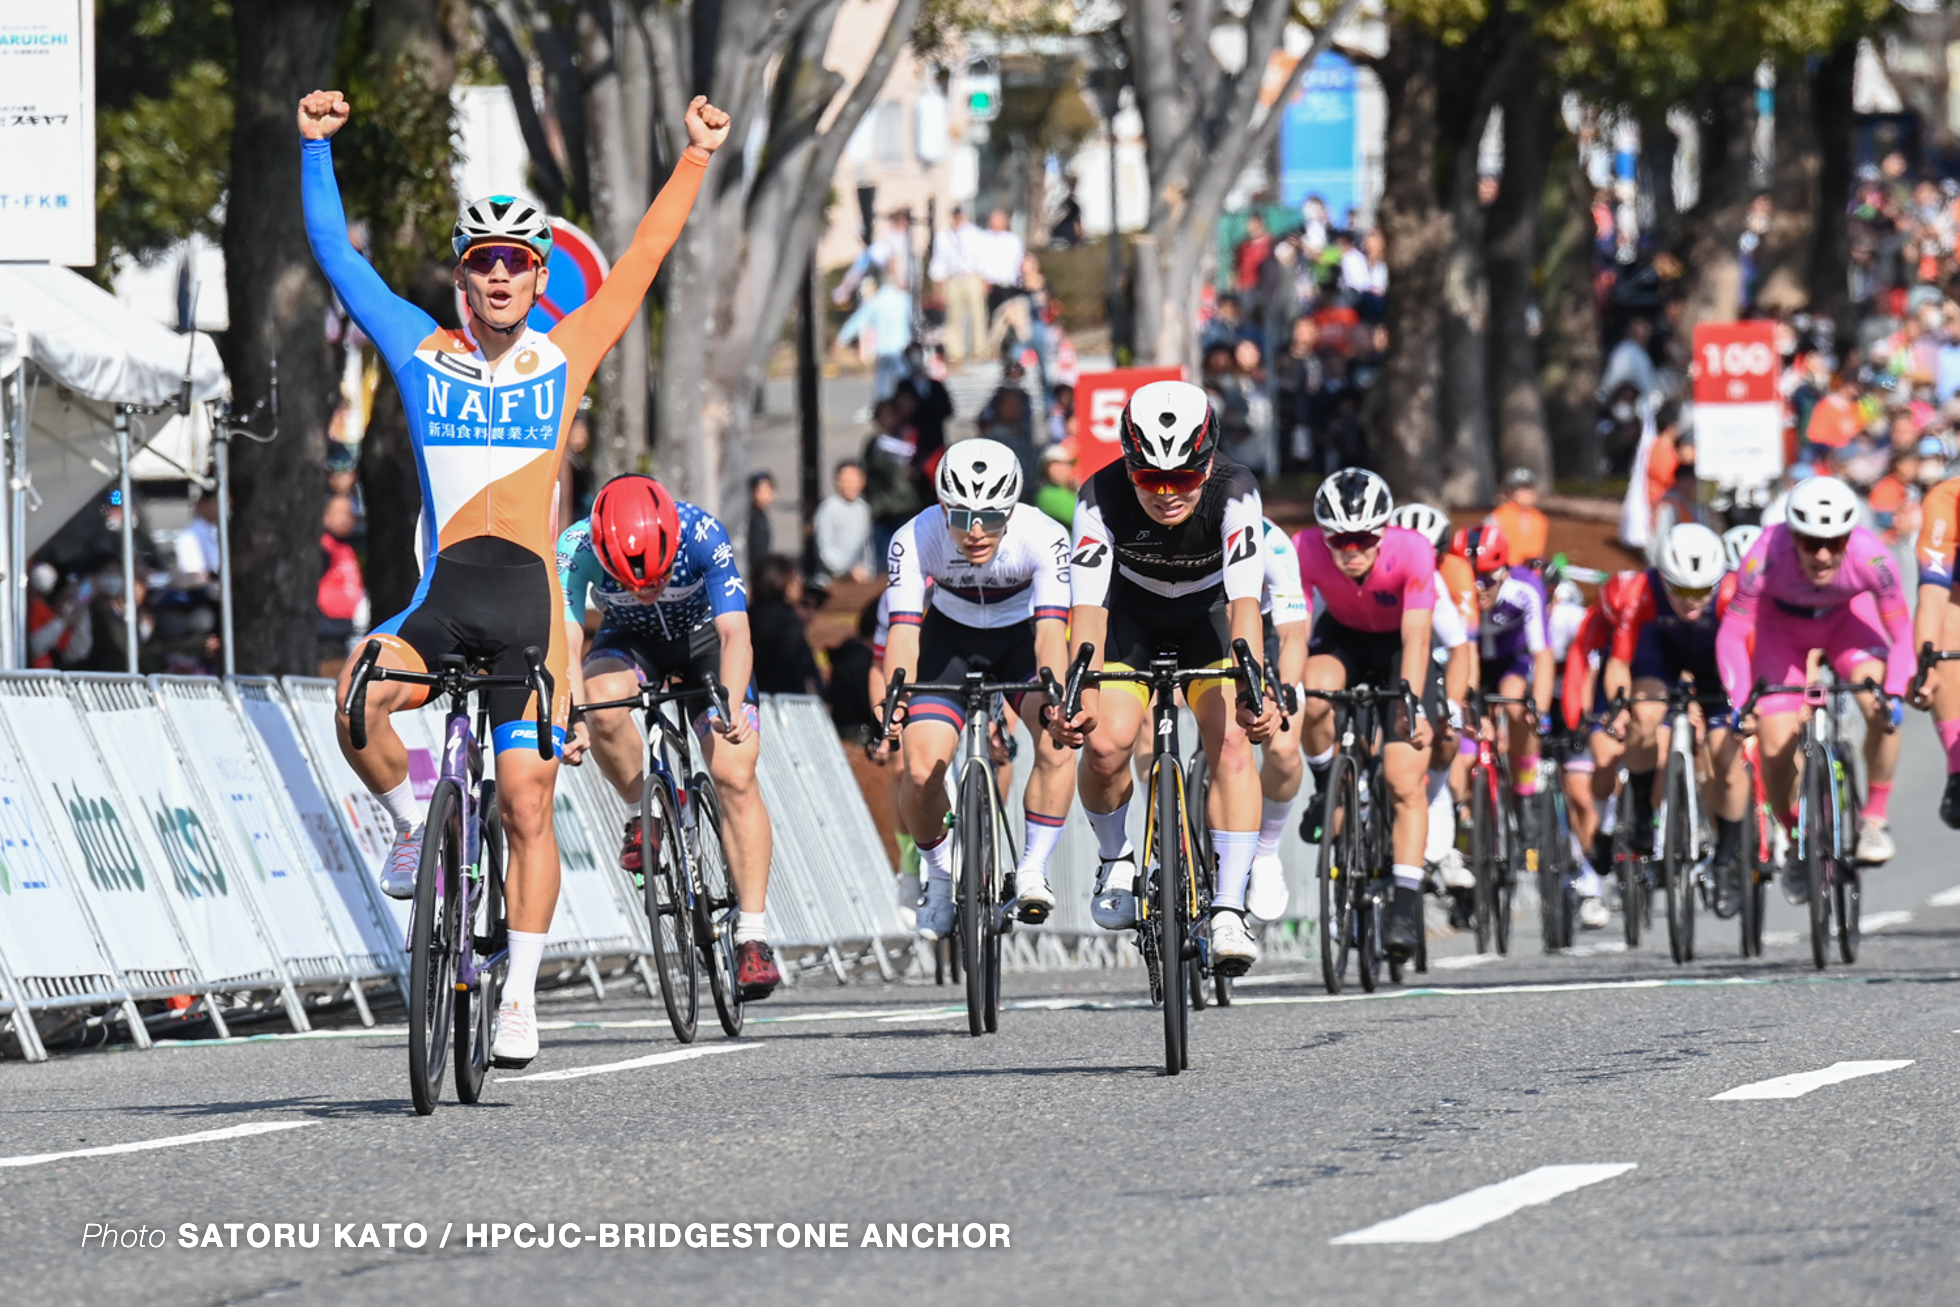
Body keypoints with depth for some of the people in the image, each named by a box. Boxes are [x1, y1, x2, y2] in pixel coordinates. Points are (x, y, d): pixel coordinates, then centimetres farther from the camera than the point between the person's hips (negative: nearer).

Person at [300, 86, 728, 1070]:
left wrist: (695, 159, 7)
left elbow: (643, 260, 12)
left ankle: (520, 997, 3)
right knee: (359, 700, -29)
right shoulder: (421, 352, 10)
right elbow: (335, 255, 9)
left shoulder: (565, 356, 11)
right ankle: (411, 827, -1)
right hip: (441, 600, 0)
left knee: (527, 805, -5)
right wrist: (316, 146, 0)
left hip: (531, 602, 0)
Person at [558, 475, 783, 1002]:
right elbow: (567, 642, -36)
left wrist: (732, 708, -55)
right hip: (632, 641, 1)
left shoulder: (703, 534, -34)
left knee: (735, 777, -16)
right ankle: (642, 816, -7)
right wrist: (573, 719, -51)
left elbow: (734, 633, -39)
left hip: (705, 638, -1)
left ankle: (753, 937, -11)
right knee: (604, 705, -33)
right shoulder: (576, 547, -31)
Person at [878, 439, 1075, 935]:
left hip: (1023, 635, -1)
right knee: (919, 770, -16)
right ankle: (941, 879, 10)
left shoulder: (1044, 537, -32)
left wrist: (1054, 697, -58)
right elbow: (904, 629, -35)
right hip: (951, 638, 1)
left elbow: (1052, 630, -40)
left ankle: (1033, 870, -9)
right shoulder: (915, 541, -30)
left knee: (1056, 742, -27)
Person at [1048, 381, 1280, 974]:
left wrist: (1252, 690, -55)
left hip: (1207, 612, 0)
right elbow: (1088, 606, -38)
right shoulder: (1101, 498, -31)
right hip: (1131, 611, 0)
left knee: (1231, 742, -21)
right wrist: (1079, 697, -52)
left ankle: (1228, 912, -18)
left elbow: (1244, 602, -40)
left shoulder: (1234, 493, -32)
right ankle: (1116, 859, 11)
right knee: (1105, 744, -19)